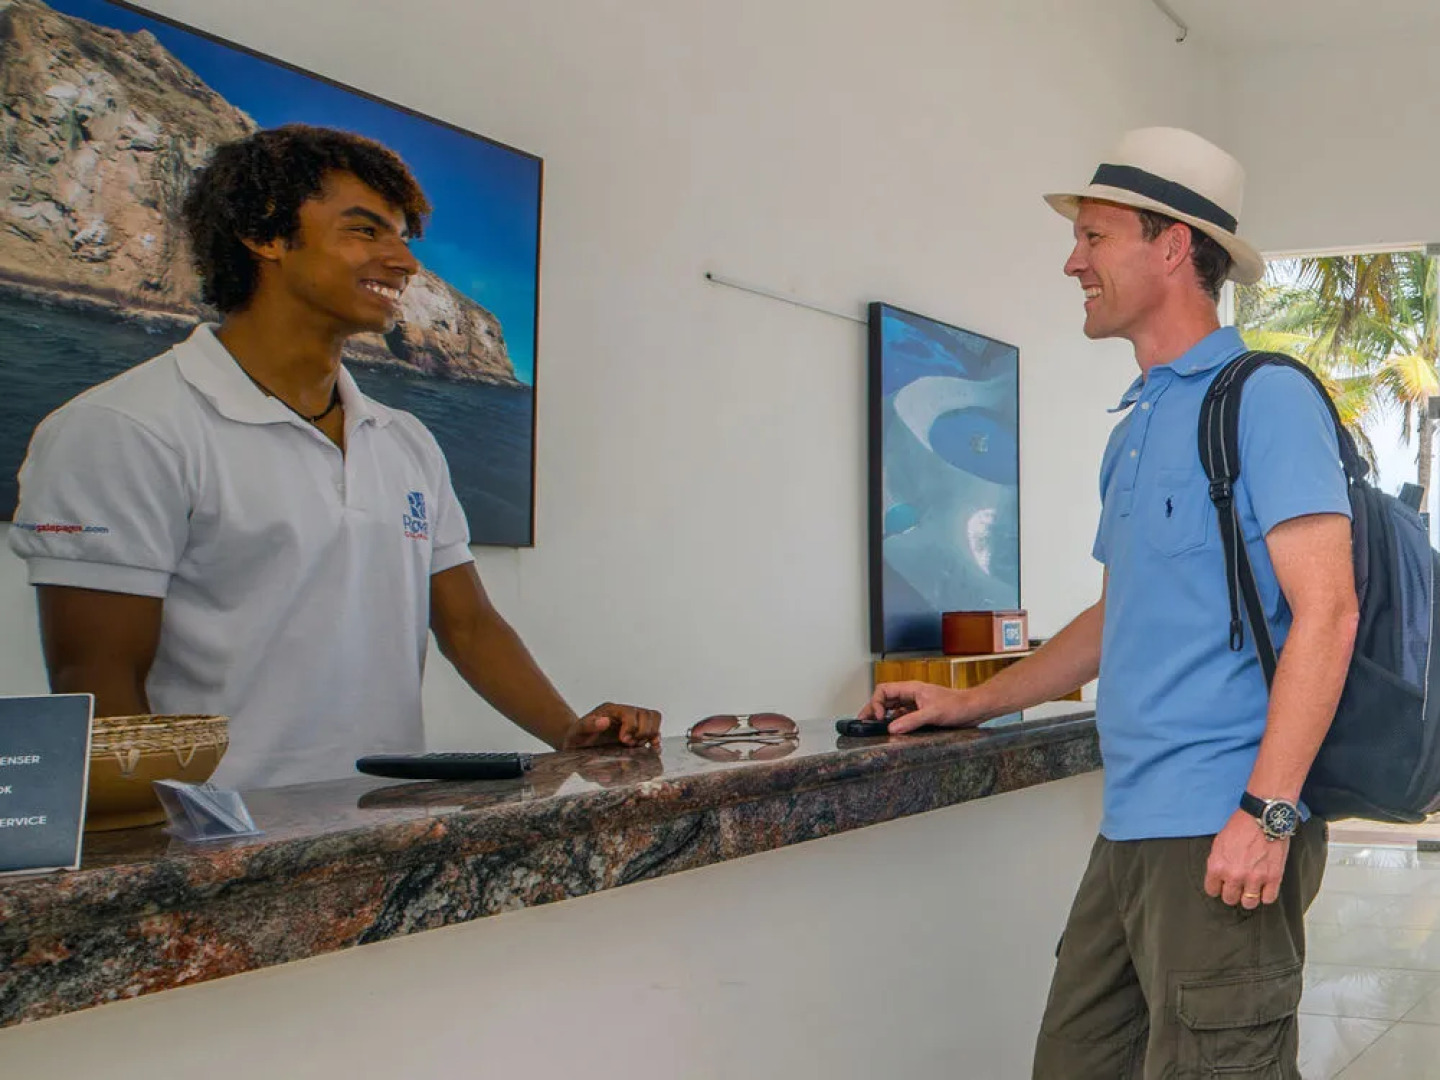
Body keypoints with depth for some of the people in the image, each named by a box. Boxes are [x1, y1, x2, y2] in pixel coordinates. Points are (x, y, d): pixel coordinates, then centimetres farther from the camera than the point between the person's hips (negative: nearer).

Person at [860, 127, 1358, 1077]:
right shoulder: (1136, 429, 18)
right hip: (1132, 829, 8)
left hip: (1222, 831, -8)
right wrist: (972, 704, 25)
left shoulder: (1264, 399, -8)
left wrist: (1267, 814, -21)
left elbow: (1325, 611, -15)